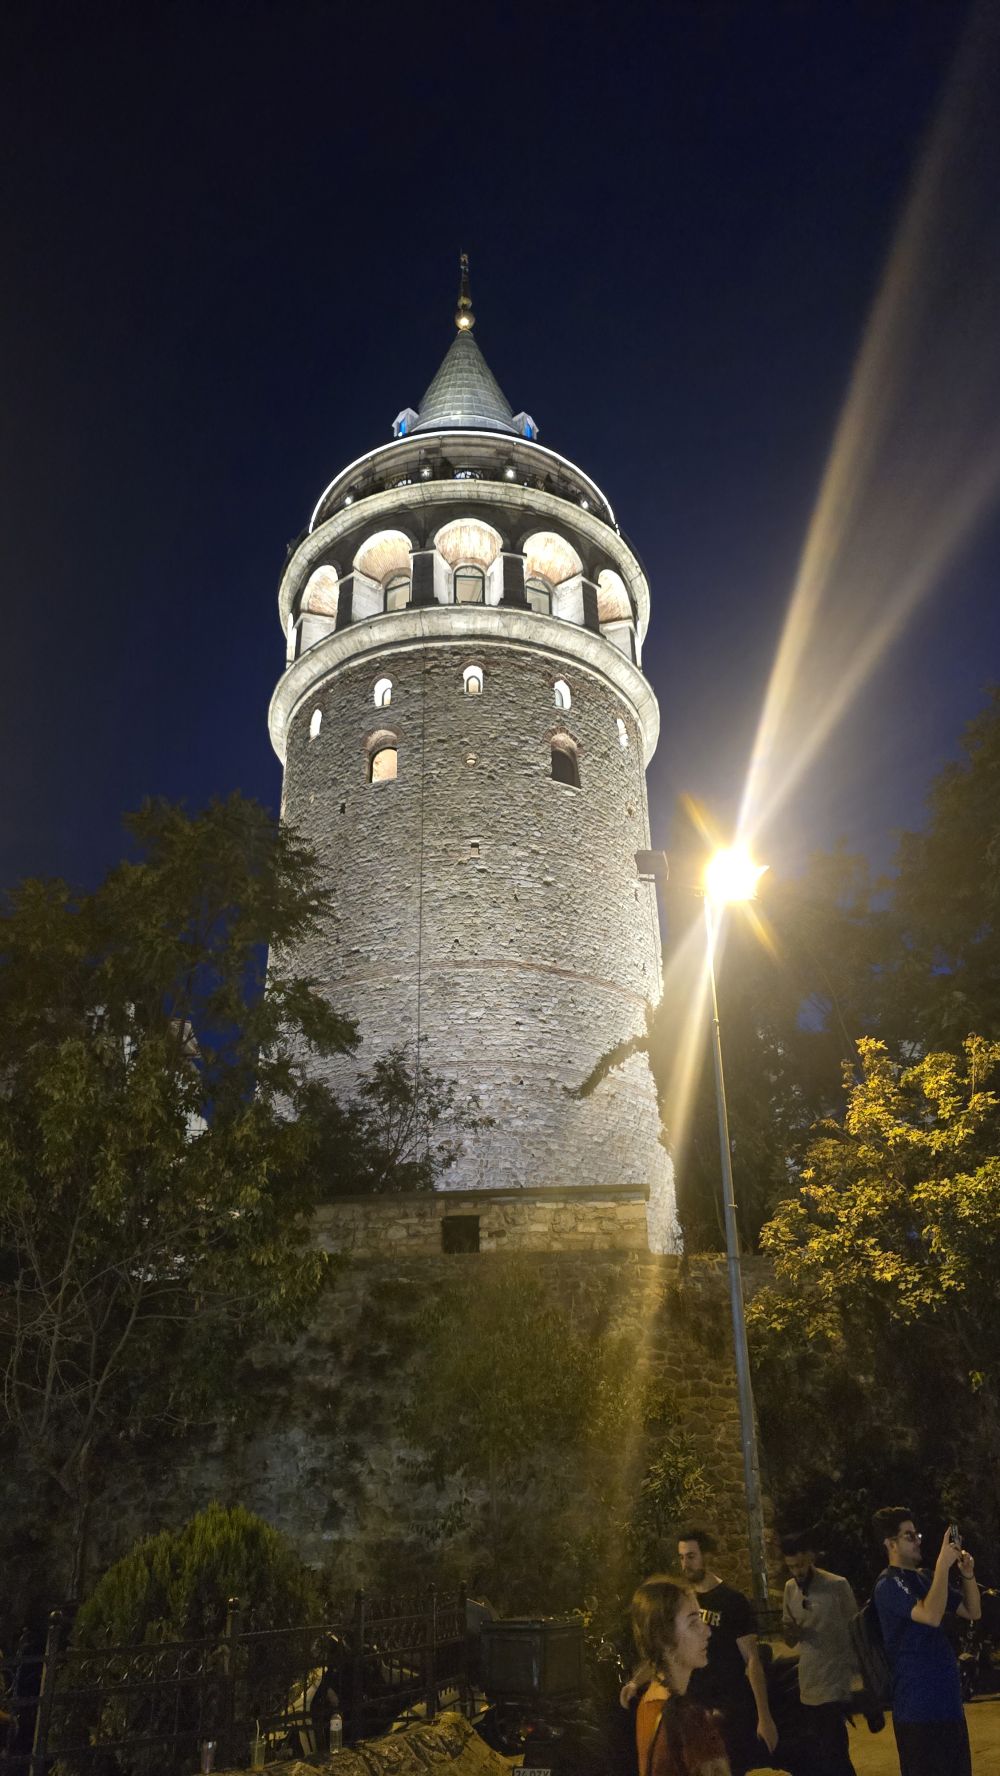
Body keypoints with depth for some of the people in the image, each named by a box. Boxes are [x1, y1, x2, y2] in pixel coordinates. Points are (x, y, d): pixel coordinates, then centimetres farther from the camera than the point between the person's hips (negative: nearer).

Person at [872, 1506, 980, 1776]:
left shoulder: (926, 1577, 12)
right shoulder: (888, 1585, -14)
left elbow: (973, 1612, 13)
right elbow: (931, 1616, -29)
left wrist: (967, 1573, -4)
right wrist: (943, 1564, -26)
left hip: (949, 1699, 8)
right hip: (918, 1705, -8)